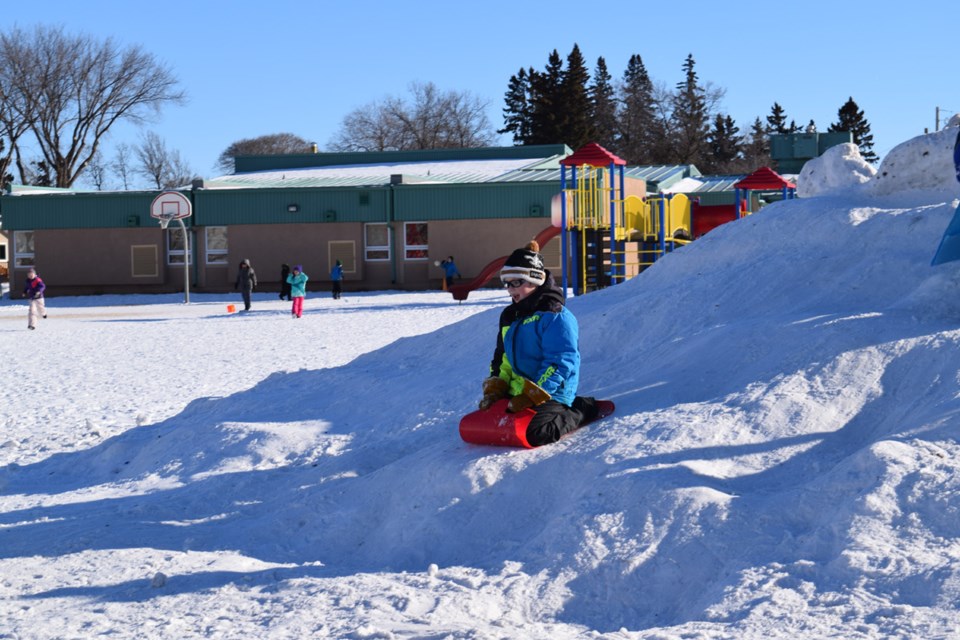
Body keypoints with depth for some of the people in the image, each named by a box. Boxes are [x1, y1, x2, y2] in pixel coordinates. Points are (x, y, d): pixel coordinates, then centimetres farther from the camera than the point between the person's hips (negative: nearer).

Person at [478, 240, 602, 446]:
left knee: (537, 434, -34)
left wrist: (531, 397, -23)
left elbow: (560, 364, -19)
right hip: (516, 393, 9)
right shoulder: (510, 317, 17)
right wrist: (494, 390, 5)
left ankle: (581, 410, -1)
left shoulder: (556, 316, -12)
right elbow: (502, 358, 23)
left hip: (550, 394, -9)